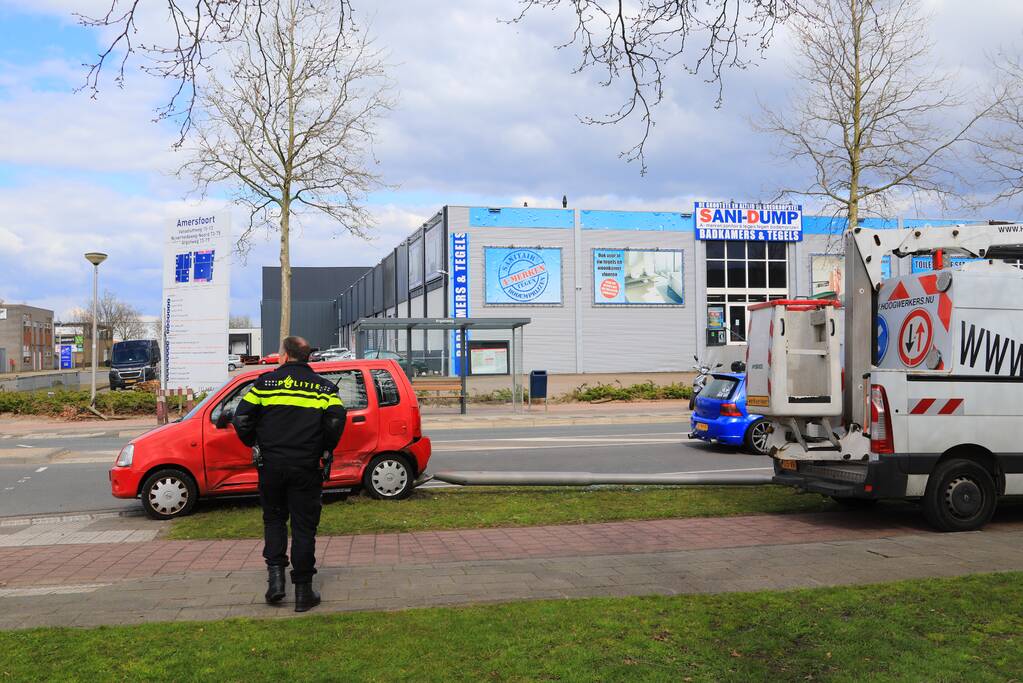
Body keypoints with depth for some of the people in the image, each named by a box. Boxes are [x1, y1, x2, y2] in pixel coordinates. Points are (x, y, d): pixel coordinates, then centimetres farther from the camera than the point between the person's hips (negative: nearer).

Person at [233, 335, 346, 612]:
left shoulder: (266, 382, 3)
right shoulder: (323, 387, 3)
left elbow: (242, 418, -2)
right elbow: (336, 421, -11)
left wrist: (254, 444, 14)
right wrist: (324, 449, 5)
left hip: (271, 465, 1)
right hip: (307, 467, 0)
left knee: (274, 519, 19)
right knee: (304, 527, 6)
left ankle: (275, 575, 5)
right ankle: (303, 591, 8)